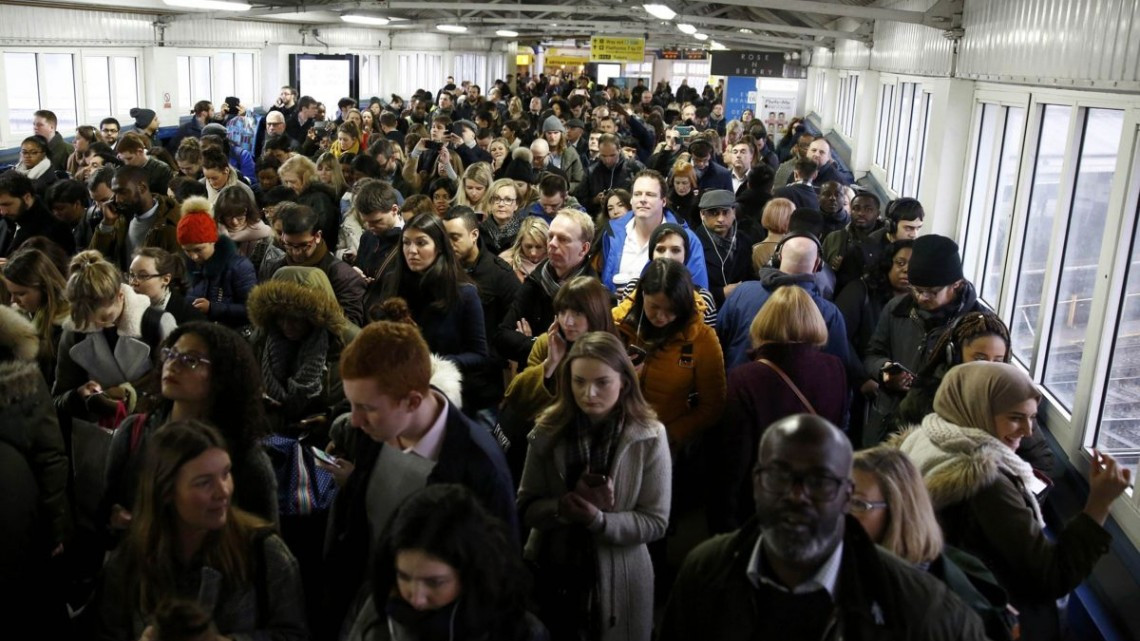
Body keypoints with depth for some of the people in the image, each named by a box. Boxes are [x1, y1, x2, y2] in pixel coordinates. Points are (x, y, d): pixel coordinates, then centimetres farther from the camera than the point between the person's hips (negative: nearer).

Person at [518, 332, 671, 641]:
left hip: (618, 578, -1)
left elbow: (656, 521, -11)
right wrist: (562, 508, -24)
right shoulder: (548, 430, -7)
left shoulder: (649, 436, -12)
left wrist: (599, 519, -25)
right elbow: (526, 506, -4)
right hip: (551, 574, 2)